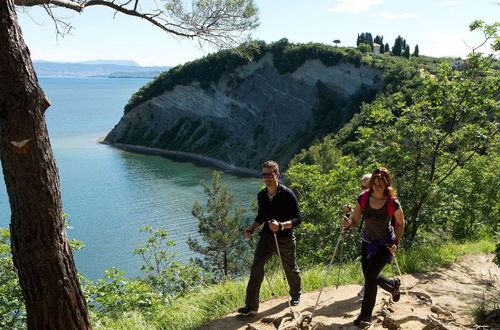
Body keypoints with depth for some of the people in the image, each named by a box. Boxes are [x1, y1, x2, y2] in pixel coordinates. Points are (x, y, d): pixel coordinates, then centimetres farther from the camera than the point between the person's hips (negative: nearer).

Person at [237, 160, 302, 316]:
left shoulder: (287, 194, -16)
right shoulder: (261, 195, 1)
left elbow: (297, 219, -17)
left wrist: (281, 225, -34)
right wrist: (251, 229, 3)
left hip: (285, 239, -3)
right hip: (266, 237, 4)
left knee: (290, 269, 16)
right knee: (256, 268, -11)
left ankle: (296, 295, 45)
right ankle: (251, 306, -5)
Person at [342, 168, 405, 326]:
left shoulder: (393, 203, -22)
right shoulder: (363, 198, -15)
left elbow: (400, 223, -5)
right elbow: (355, 221, -11)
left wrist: (396, 243, -14)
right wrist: (348, 224, -34)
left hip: (385, 243, -4)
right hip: (367, 241, 4)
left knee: (370, 275, -13)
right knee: (369, 275, 15)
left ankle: (366, 313, 5)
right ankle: (393, 285, 47)